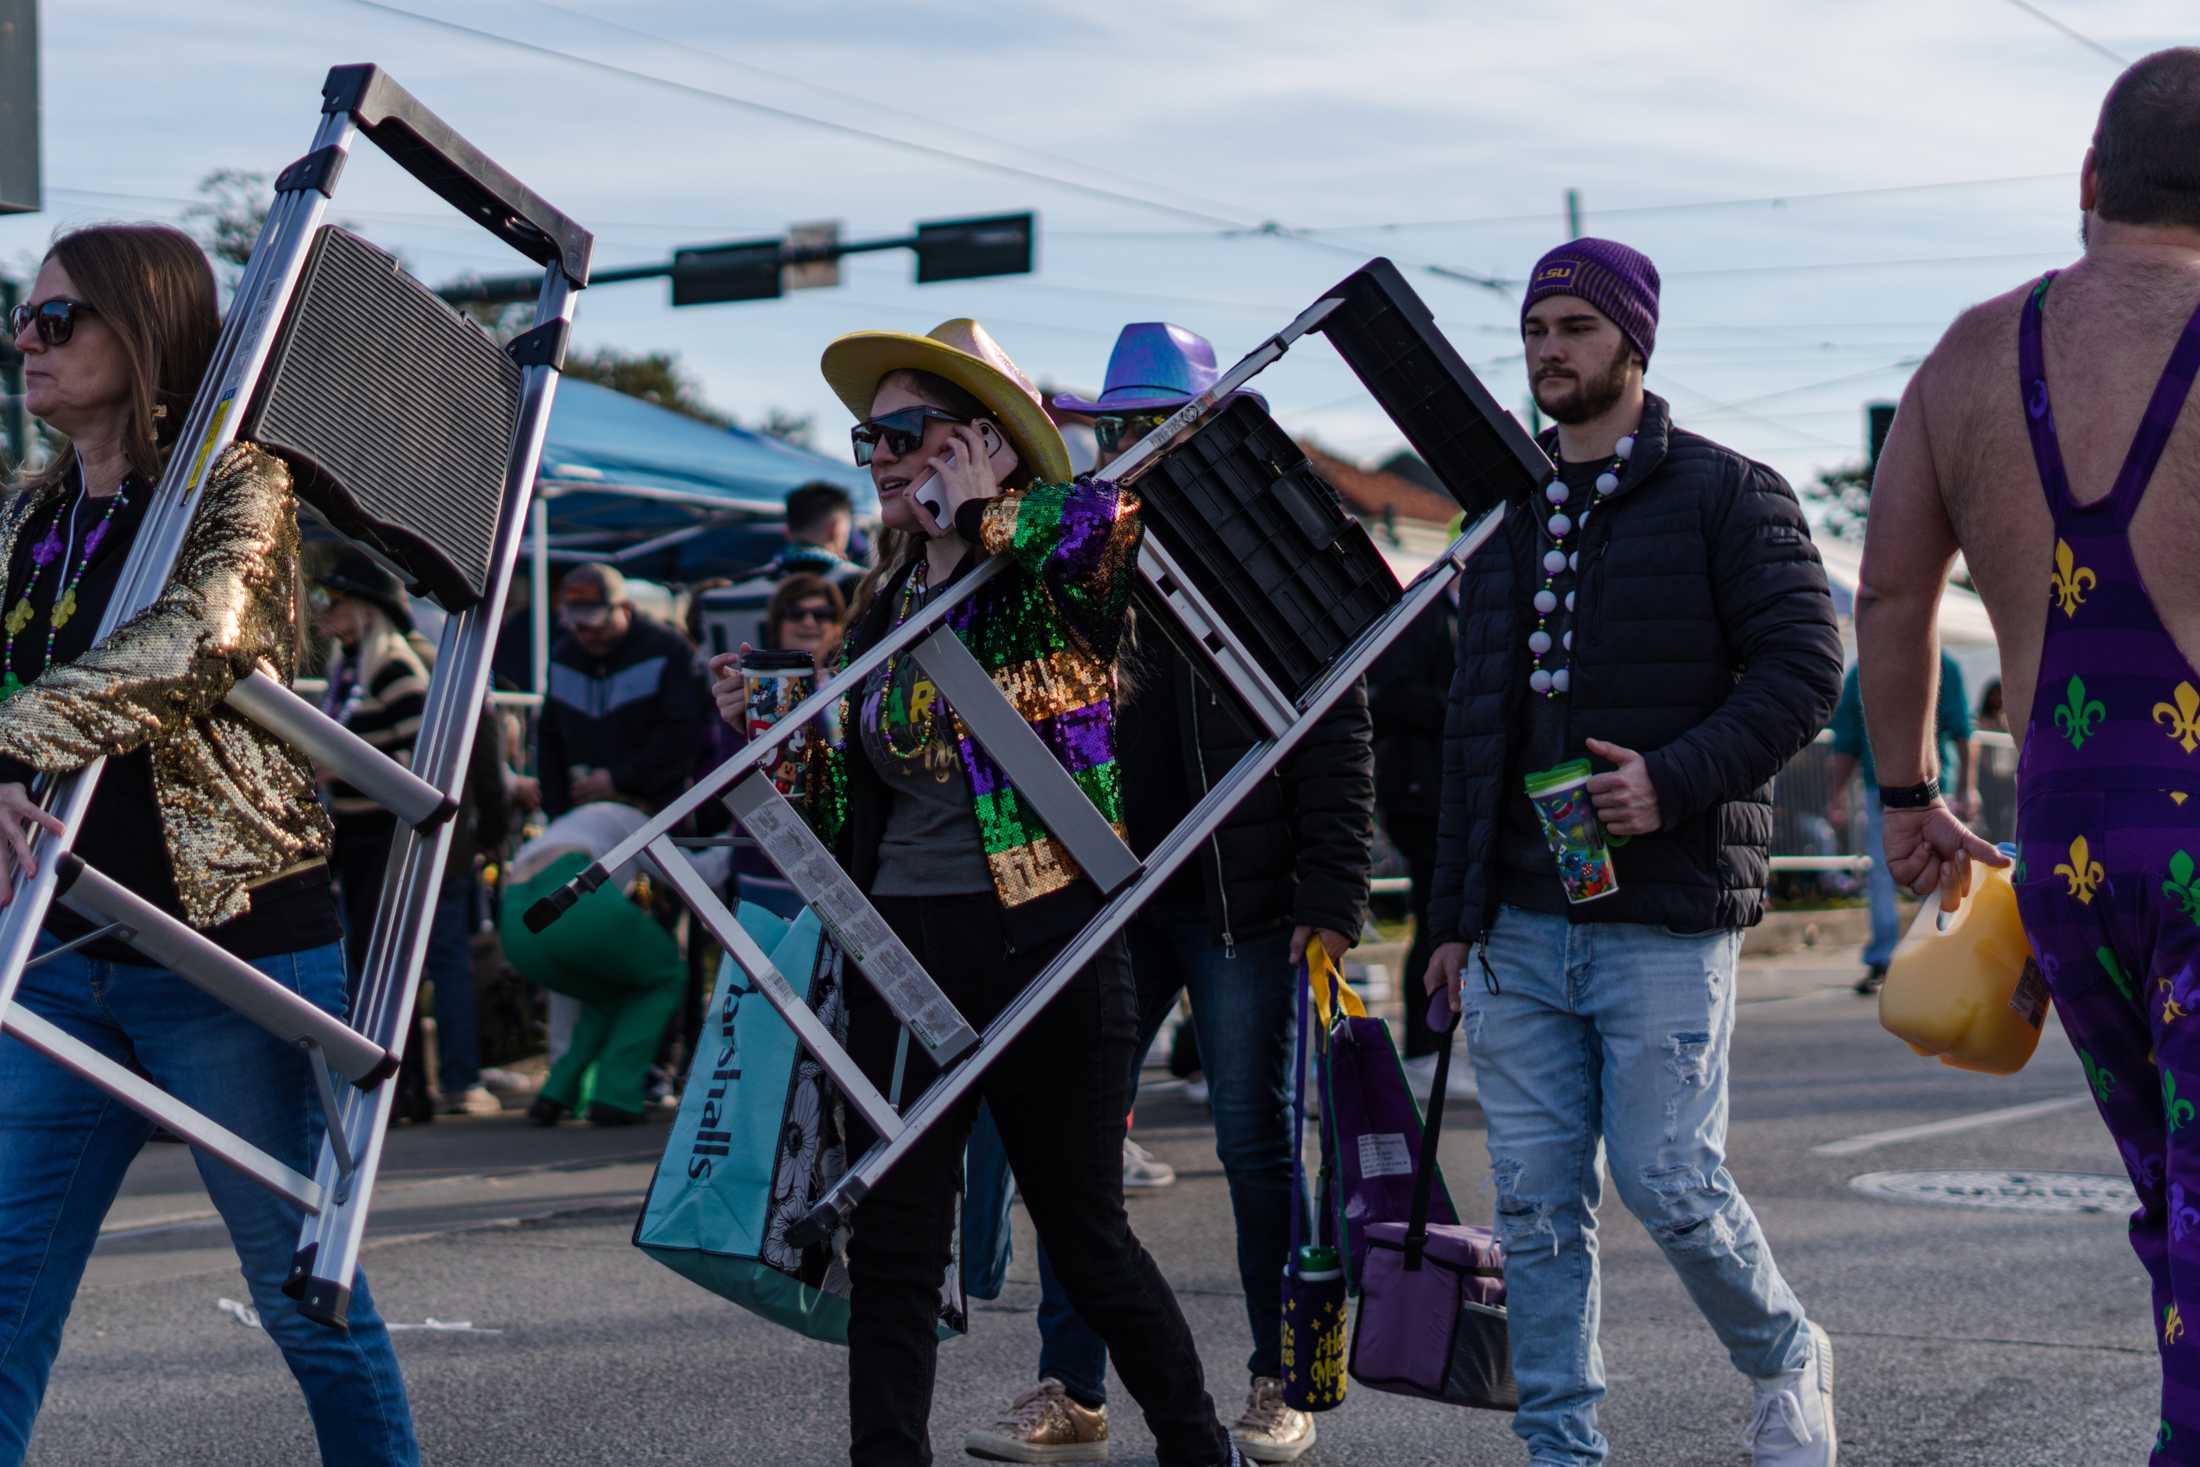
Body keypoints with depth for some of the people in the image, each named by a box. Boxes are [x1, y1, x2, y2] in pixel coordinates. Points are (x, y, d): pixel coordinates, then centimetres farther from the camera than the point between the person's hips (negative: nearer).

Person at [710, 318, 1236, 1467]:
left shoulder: (1044, 585, -6)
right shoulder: (885, 603, 14)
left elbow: (1117, 520, -30)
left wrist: (987, 514, -16)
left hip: (1039, 941, -6)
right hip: (903, 947, 6)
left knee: (1084, 1234, 8)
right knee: (890, 1248, 3)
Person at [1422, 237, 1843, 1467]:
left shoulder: (1727, 494, -1)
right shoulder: (1504, 514, 17)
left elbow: (1804, 670, -8)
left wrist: (1677, 779, -21)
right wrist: (1457, 915, 17)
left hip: (1665, 918, -5)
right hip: (1523, 924, 5)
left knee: (1670, 1181, -5)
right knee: (1537, 1200, 3)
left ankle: (1788, 1362, 22)